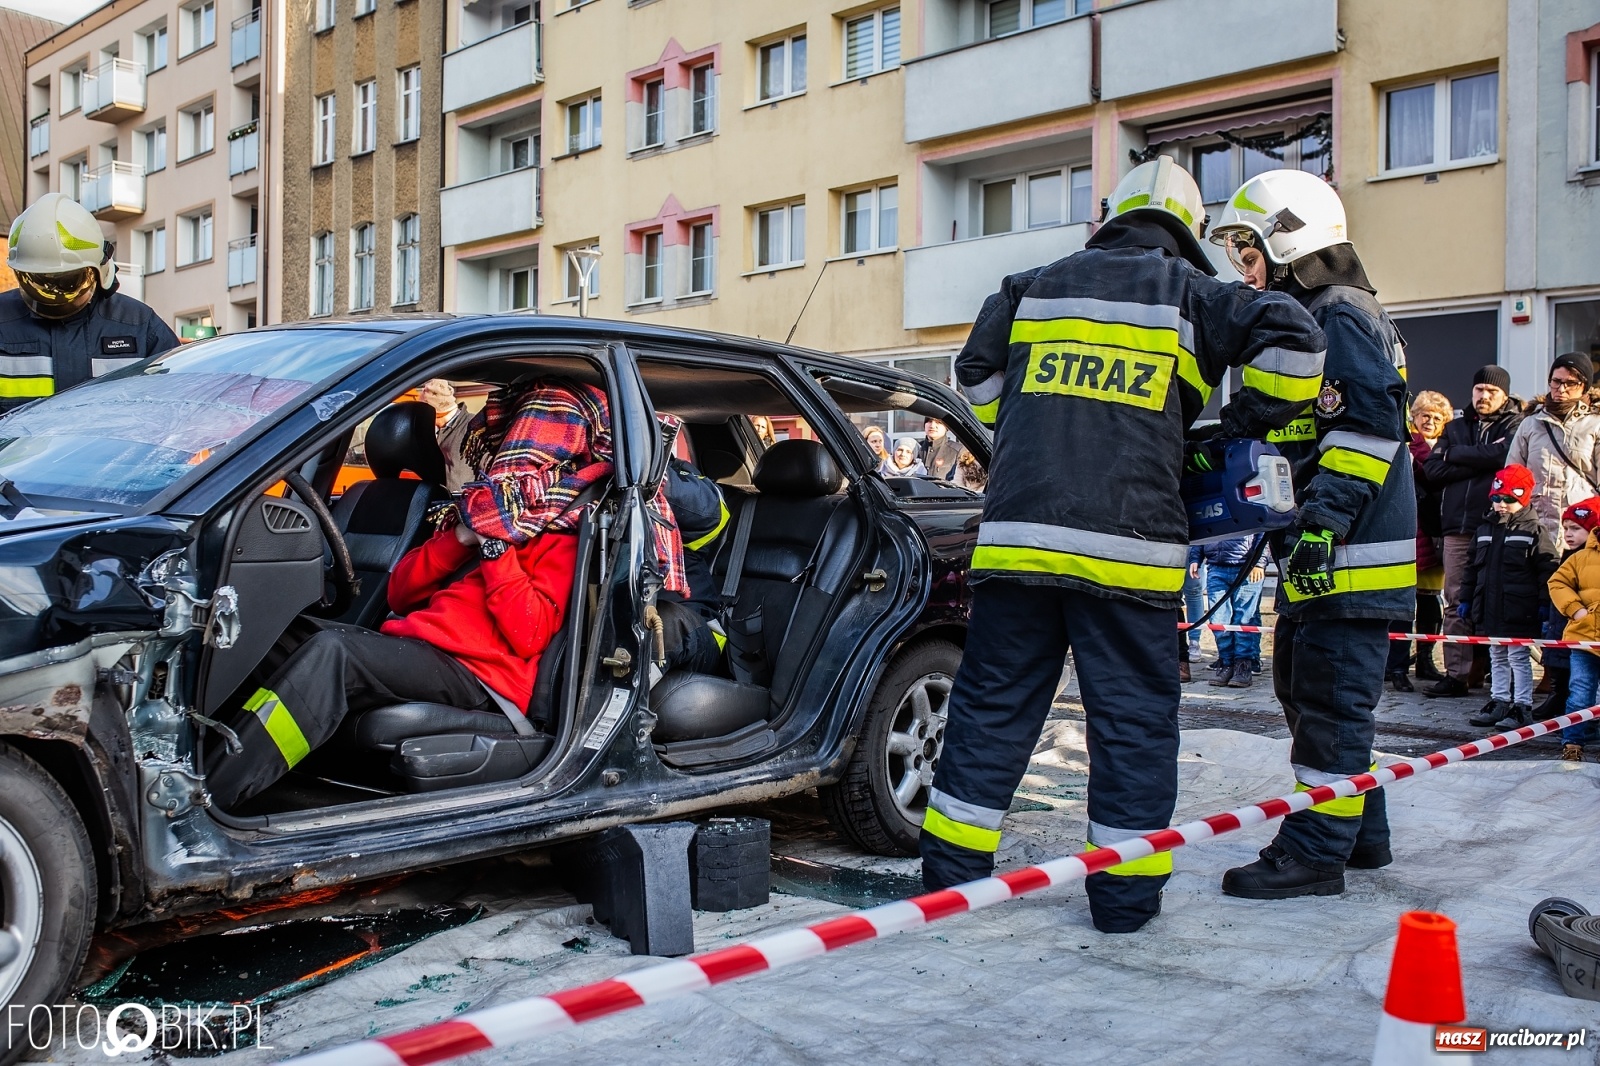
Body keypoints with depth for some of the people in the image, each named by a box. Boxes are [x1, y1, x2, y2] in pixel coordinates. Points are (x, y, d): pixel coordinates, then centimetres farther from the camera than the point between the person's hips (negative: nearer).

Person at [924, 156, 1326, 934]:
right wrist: (1247, 424, 10)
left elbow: (977, 373, 21)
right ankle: (1125, 891, 13)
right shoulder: (1193, 294, 5)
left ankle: (952, 866, 17)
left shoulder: (1036, 287, 15)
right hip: (1125, 544, -3)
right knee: (1132, 713, 7)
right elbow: (1291, 338, -4)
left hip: (1018, 533, 3)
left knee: (992, 701, 11)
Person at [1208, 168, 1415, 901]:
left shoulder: (1342, 316, -11)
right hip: (1312, 557, 11)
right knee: (1305, 690, 16)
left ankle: (1315, 853, -1)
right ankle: (1360, 833, 27)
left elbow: (1369, 424, -21)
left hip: (1351, 554, -11)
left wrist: (1325, 522, -25)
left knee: (1331, 699, -7)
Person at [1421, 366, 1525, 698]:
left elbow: (1502, 456, -12)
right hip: (1457, 528, 4)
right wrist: (1478, 464, -5)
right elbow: (1432, 470, 6)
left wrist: (1457, 455, 1)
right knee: (1456, 603, 2)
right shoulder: (1455, 428, 21)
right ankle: (1456, 674, 4)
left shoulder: (1516, 425, 9)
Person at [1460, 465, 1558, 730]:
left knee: (1519, 658, -1)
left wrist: (1544, 603, -12)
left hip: (1519, 611, -6)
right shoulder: (1486, 529, 12)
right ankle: (1499, 701, 22)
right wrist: (1467, 598, 16)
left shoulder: (1533, 531, -7)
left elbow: (1547, 568, -8)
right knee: (1497, 658, 14)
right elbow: (1474, 567, 17)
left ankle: (1522, 707, 4)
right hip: (1490, 609, 6)